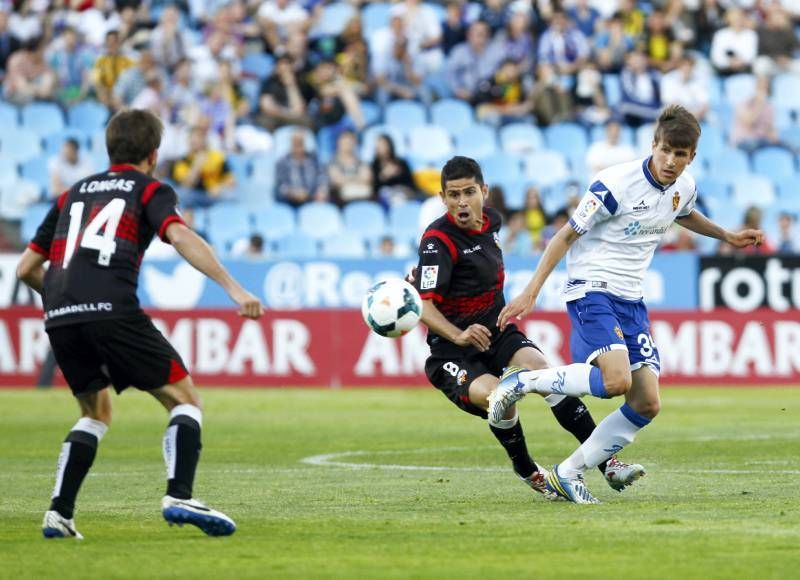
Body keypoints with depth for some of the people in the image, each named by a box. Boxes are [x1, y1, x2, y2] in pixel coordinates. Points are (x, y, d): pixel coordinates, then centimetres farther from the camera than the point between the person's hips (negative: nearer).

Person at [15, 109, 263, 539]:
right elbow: (180, 237, -9)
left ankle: (58, 513, 12)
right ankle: (178, 496, -15)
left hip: (58, 317, 5)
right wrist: (234, 289, -14)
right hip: (113, 310, -5)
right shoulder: (152, 191, 13)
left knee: (96, 413, 25)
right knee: (185, 400, 6)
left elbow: (25, 268, 28)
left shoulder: (73, 194, 28)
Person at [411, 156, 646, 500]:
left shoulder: (490, 220, 4)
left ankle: (605, 462, -23)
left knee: (541, 369, -22)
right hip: (452, 353, -5)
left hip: (498, 334, 5)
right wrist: (458, 335, -40)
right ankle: (527, 472, -2)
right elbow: (424, 305, -24)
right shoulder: (439, 239, -17)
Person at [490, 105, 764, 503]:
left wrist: (728, 236, 30)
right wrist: (530, 292, -13)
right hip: (591, 289, -8)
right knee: (616, 380, -30)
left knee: (647, 404, -1)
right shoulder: (616, 185, -19)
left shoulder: (684, 188, 3)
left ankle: (567, 475, 8)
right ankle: (522, 382, -11)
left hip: (631, 301, 8)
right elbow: (567, 235, -11)